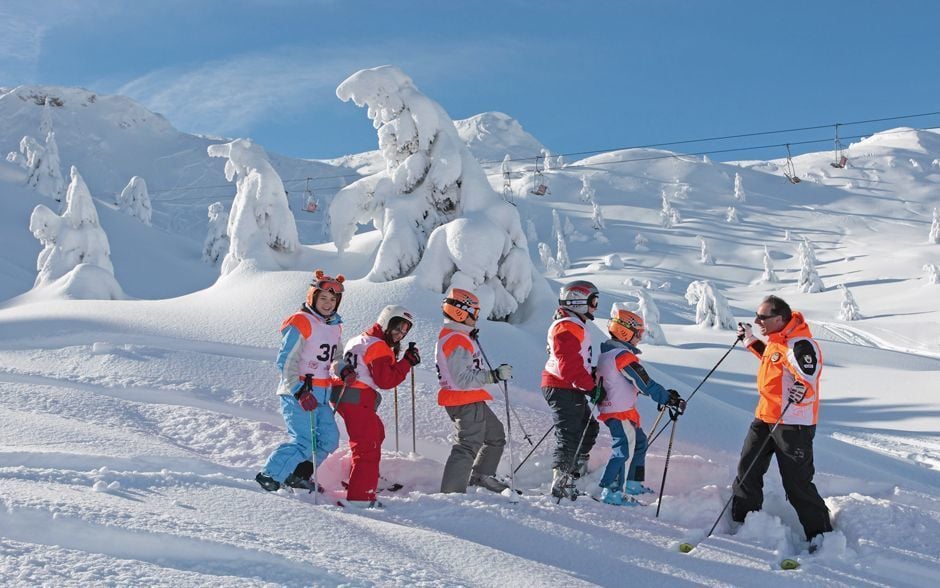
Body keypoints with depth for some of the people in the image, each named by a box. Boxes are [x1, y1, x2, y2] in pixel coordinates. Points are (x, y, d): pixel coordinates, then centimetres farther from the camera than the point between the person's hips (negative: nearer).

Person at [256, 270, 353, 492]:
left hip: (321, 394, 8)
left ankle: (298, 476, 22)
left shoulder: (335, 326, 12)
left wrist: (344, 370, -2)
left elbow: (336, 355, 22)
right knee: (304, 441, -14)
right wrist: (300, 391, -25)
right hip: (297, 392, -8)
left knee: (329, 439, 7)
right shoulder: (301, 323, -12)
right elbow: (286, 361, -16)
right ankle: (269, 476, -1)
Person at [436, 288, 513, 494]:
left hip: (472, 401, 11)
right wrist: (494, 375, -27)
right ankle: (451, 492, -9)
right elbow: (463, 379, -27)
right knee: (468, 447, -10)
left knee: (496, 435, 24)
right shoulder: (456, 342, -22)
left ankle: (481, 475, 37)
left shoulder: (454, 336, 12)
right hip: (466, 403, -11)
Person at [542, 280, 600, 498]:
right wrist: (590, 386, -20)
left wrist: (591, 379, 22)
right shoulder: (567, 328, -17)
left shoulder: (575, 325, 19)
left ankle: (577, 471, 28)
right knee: (570, 435, -13)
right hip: (564, 389, -11)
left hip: (572, 389, 11)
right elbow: (570, 365, -24)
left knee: (588, 429, 19)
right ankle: (561, 482, -13)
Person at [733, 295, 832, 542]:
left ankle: (821, 535, 10)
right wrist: (751, 341, 31)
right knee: (748, 471, 14)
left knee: (798, 484, -4)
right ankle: (742, 522, 29)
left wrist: (801, 390, -48)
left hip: (793, 425, -9)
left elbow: (810, 381, -28)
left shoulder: (801, 345, -22)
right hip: (765, 419, 9)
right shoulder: (776, 340, 8)